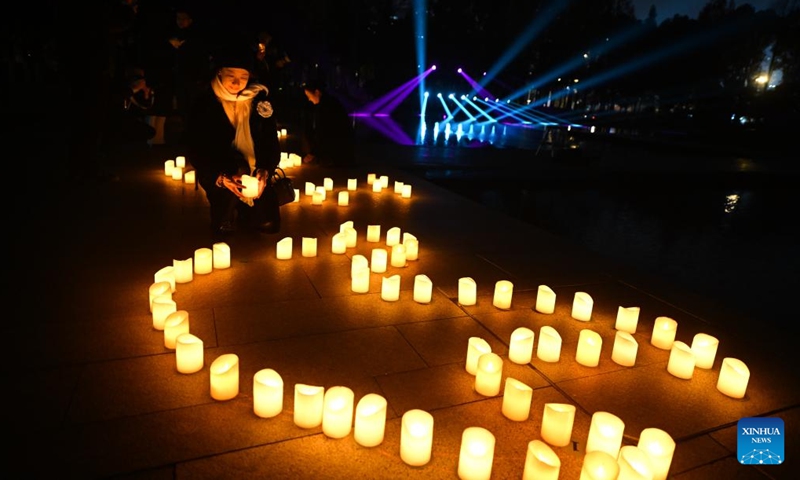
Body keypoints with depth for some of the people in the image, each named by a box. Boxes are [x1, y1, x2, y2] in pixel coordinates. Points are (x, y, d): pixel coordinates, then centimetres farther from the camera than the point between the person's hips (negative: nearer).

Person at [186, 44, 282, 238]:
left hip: (253, 169, 3)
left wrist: (264, 171, -22)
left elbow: (271, 141, -2)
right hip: (217, 169, -3)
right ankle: (225, 220, -3)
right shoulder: (204, 102, -9)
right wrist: (222, 178, -30)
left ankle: (242, 209, 23)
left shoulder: (259, 98, -1)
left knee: (268, 223, -9)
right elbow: (195, 151, -11)